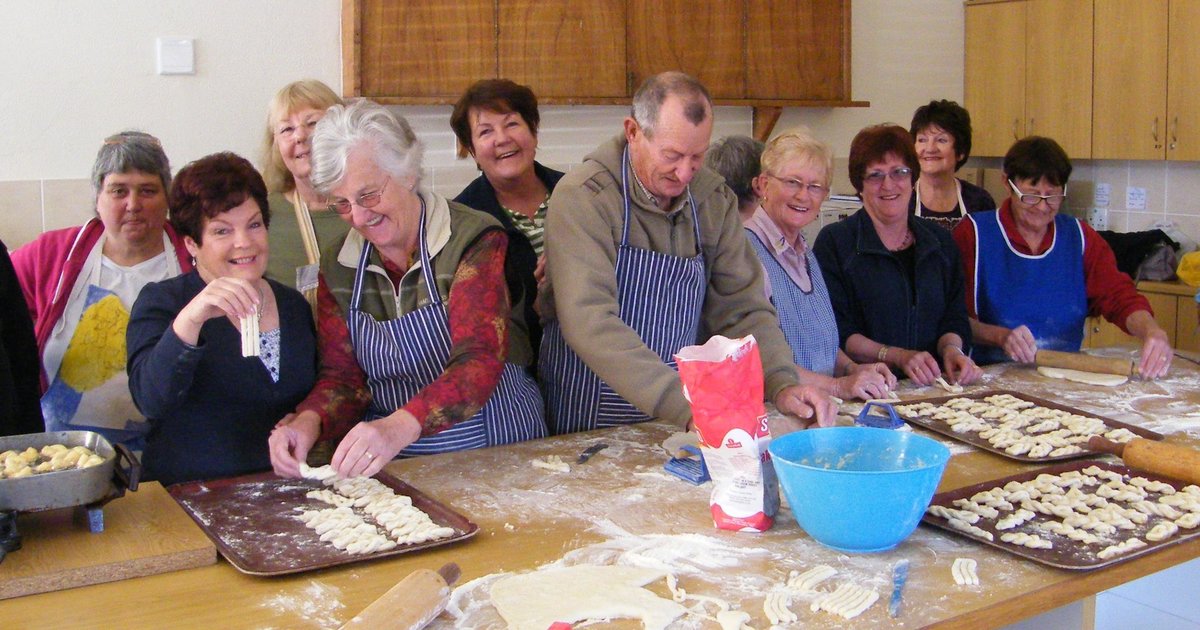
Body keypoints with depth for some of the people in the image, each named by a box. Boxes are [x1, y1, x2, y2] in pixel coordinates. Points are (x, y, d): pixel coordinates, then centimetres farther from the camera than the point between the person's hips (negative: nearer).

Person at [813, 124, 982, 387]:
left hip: (931, 386, 4)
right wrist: (897, 357, -17)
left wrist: (951, 349, -9)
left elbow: (955, 319, 12)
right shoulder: (834, 242, -2)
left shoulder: (940, 242, 14)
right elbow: (837, 333, -8)